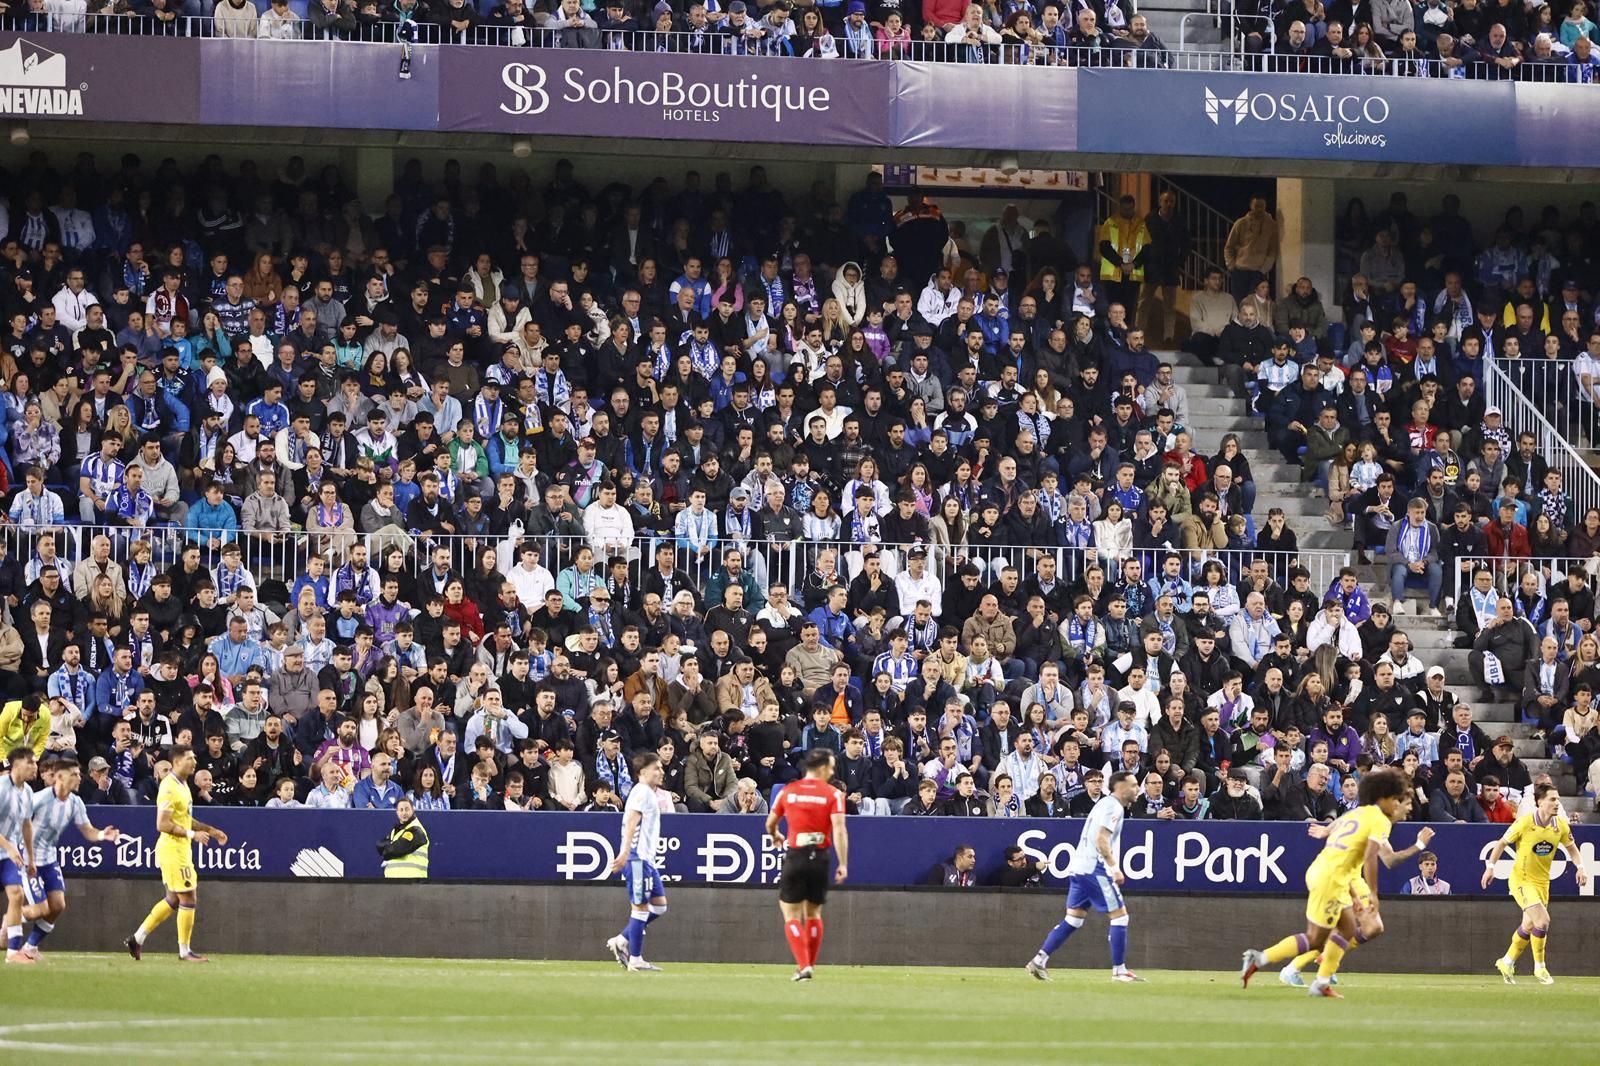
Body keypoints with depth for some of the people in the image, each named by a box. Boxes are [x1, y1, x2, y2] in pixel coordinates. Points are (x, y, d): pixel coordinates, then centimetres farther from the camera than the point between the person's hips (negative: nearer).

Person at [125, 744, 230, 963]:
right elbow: (162, 824, -23)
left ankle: (137, 939, 19)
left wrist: (210, 830, 18)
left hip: (181, 849, 10)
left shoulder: (183, 785, 13)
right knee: (188, 898, -4)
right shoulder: (170, 788, -18)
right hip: (172, 848, -10)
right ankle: (184, 951, 4)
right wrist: (192, 834, -23)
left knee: (174, 900, 14)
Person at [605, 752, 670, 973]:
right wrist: (625, 852, -30)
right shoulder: (642, 792, -9)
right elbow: (631, 821, -20)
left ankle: (621, 941, 13)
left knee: (659, 904, 10)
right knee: (641, 907, -6)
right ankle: (635, 960, -3)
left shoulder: (649, 793, 21)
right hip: (637, 856, -10)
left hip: (646, 858, 10)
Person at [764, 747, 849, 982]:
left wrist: (775, 837, 37)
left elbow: (770, 823, 14)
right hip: (820, 858, 0)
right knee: (814, 913, 16)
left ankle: (803, 965, -13)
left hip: (794, 857, 0)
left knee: (791, 914, 2)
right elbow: (839, 830, -12)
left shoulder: (788, 791, 4)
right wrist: (843, 864, -12)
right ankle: (809, 964, 19)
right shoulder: (833, 794, -3)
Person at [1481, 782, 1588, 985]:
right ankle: (1539, 967, -4)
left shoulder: (1561, 825, -4)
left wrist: (1580, 867, -4)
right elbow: (1502, 843, -6)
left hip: (1542, 882, 6)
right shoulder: (1524, 823, -18)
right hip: (1521, 879, -6)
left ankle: (1507, 962, 33)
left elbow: (1571, 847, 12)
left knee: (1529, 925, 13)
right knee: (1542, 919, -20)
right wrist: (1490, 866, -12)